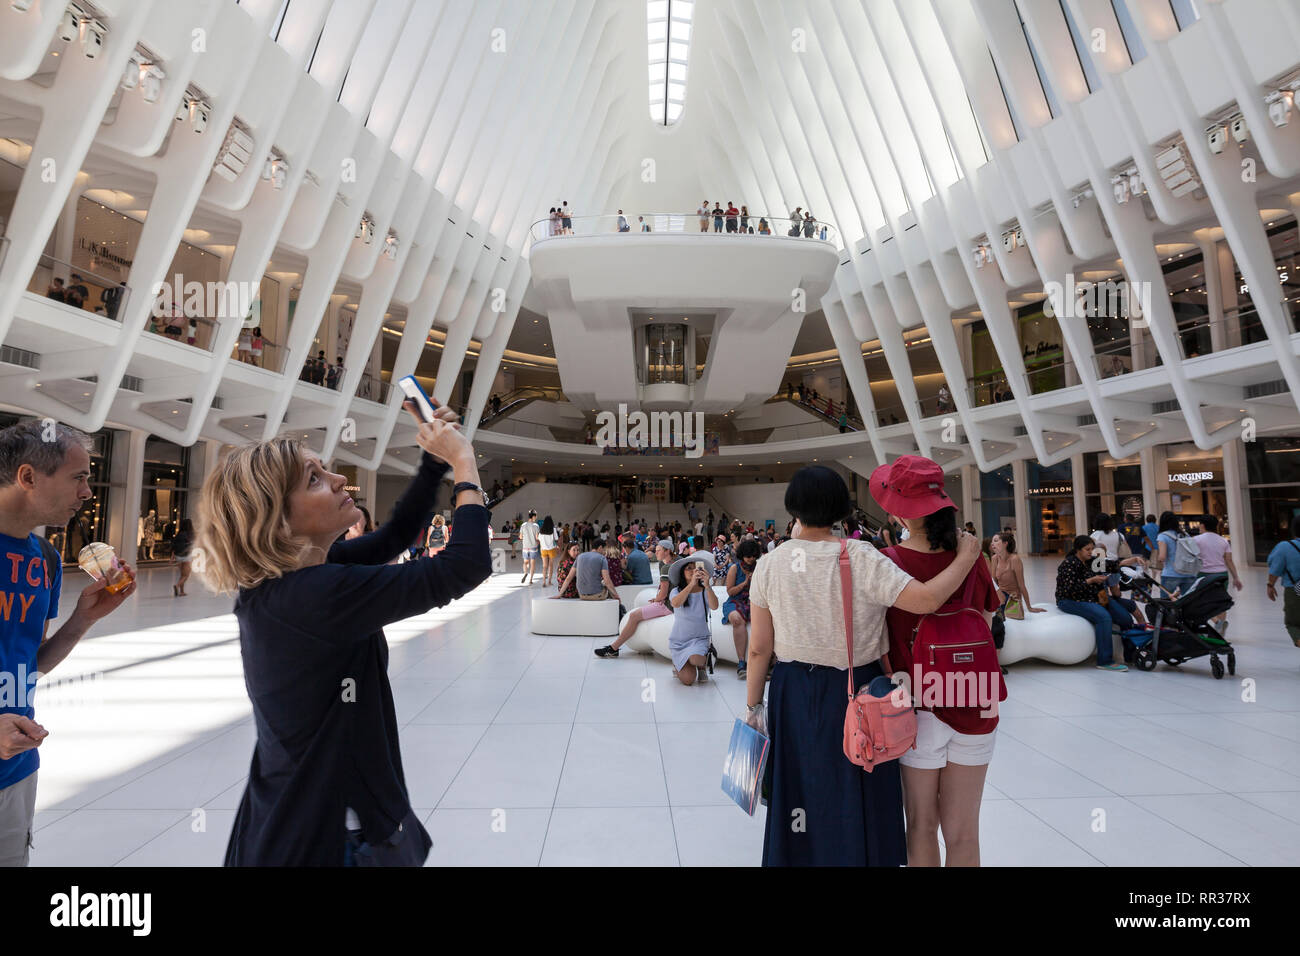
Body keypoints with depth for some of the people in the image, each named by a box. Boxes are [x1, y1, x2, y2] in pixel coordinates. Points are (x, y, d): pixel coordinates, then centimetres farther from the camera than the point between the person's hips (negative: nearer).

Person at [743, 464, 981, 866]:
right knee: (854, 801, 16)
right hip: (855, 692, -3)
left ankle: (798, 853, 38)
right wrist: (966, 557, -6)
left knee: (801, 787, 21)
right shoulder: (860, 558, -17)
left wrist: (753, 703, 8)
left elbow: (759, 648, -4)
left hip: (793, 694, 3)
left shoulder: (769, 565, -7)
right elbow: (925, 599, -23)